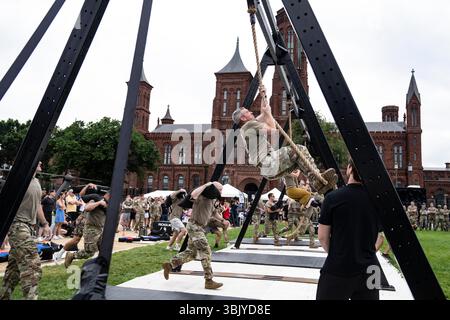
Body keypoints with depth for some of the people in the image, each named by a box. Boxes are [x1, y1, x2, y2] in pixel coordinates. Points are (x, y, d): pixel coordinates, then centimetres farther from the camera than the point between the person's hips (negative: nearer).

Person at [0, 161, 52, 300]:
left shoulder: (36, 182, 15)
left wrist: (45, 224, 19)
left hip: (28, 226, 9)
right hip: (18, 226, -9)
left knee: (15, 267, 16)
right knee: (32, 267, -14)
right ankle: (31, 297, -11)